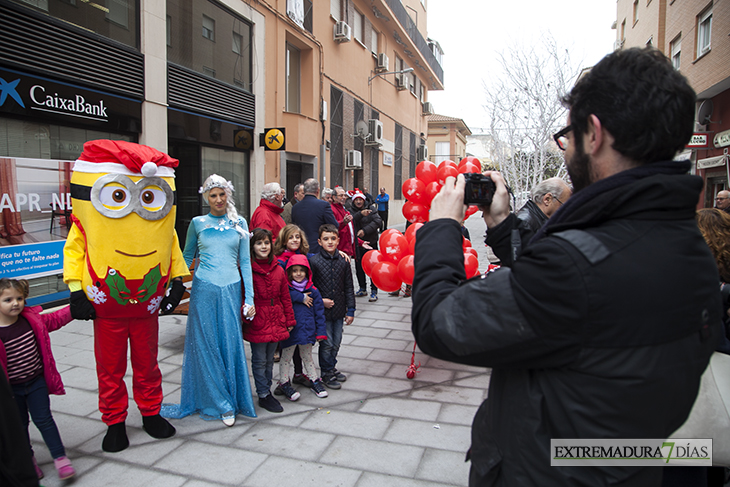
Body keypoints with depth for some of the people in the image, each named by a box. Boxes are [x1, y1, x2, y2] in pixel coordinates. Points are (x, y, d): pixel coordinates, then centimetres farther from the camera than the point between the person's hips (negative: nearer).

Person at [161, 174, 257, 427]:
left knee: (231, 344, 4)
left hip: (231, 289, 0)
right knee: (207, 346, 4)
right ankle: (221, 403, 17)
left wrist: (249, 297, 3)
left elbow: (245, 261, 7)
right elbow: (187, 256, 14)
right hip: (204, 288, 0)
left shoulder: (239, 223, 7)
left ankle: (232, 399, 22)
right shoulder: (198, 223, 5)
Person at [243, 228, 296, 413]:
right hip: (257, 324, -5)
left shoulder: (278, 270, 6)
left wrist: (289, 320, 11)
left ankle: (267, 389, 31)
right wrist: (246, 314, -16)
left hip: (276, 323, 5)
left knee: (269, 359, 17)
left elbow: (285, 297, 11)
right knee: (259, 360, 6)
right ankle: (264, 395, 18)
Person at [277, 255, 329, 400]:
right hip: (290, 330, -2)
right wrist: (301, 298, -24)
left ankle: (314, 380, 31)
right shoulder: (286, 288, -7)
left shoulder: (313, 291, 1)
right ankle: (284, 383, 25)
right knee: (286, 357, 10)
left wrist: (321, 332, 0)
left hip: (307, 330, 2)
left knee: (307, 356, 19)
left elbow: (319, 312, 3)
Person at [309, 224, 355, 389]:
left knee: (336, 342, 14)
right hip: (322, 311, -4)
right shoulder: (314, 261, -10)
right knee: (326, 343, 3)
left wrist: (350, 310, 5)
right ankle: (327, 373, 22)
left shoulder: (343, 261, 1)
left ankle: (332, 368, 35)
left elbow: (348, 288, 6)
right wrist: (320, 300, -11)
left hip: (339, 310, 4)